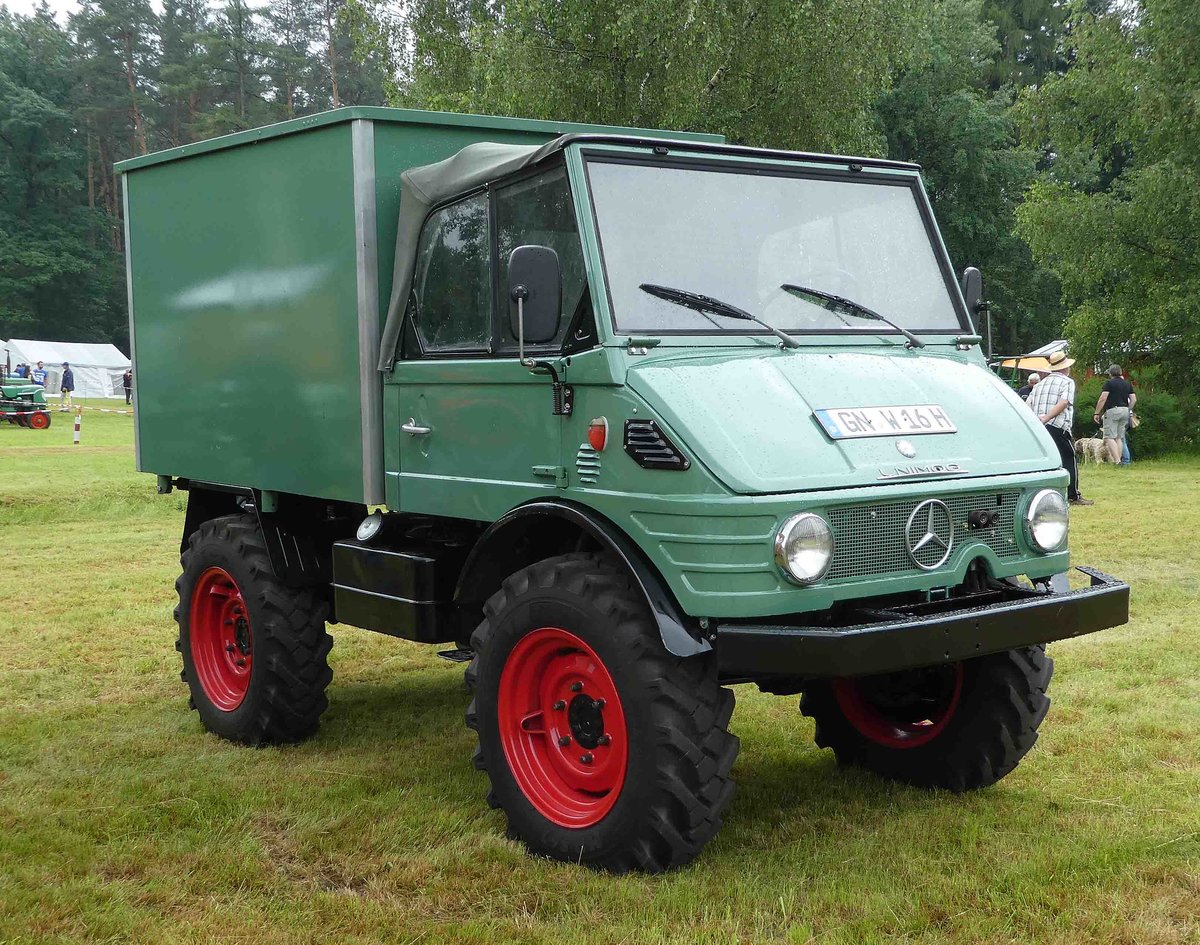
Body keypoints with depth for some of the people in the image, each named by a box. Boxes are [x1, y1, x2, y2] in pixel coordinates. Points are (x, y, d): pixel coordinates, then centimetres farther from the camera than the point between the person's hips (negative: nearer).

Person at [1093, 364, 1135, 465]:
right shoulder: (1128, 384, 14)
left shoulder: (1109, 383, -5)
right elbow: (1134, 400, 12)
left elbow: (1103, 398, -12)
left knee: (1110, 437, -7)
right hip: (1125, 411, 6)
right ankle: (1119, 460, 6)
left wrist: (1097, 413, -7)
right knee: (1119, 437, 11)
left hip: (1112, 410, -6)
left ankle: (1117, 460, -20)